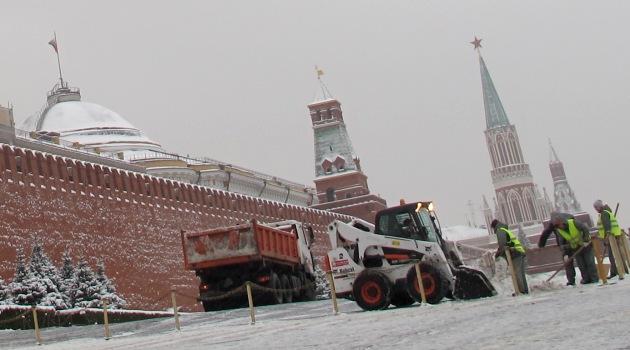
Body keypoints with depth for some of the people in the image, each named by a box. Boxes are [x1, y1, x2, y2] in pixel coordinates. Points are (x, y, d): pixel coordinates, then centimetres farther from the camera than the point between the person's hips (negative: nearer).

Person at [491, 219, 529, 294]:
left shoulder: (500, 231, 0)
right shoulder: (507, 231, 31)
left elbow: (502, 243, -15)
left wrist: (498, 252, -5)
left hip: (515, 253, -10)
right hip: (521, 252, 10)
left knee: (516, 273, -11)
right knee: (521, 274, 11)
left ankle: (521, 291, -15)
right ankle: (525, 290, 12)